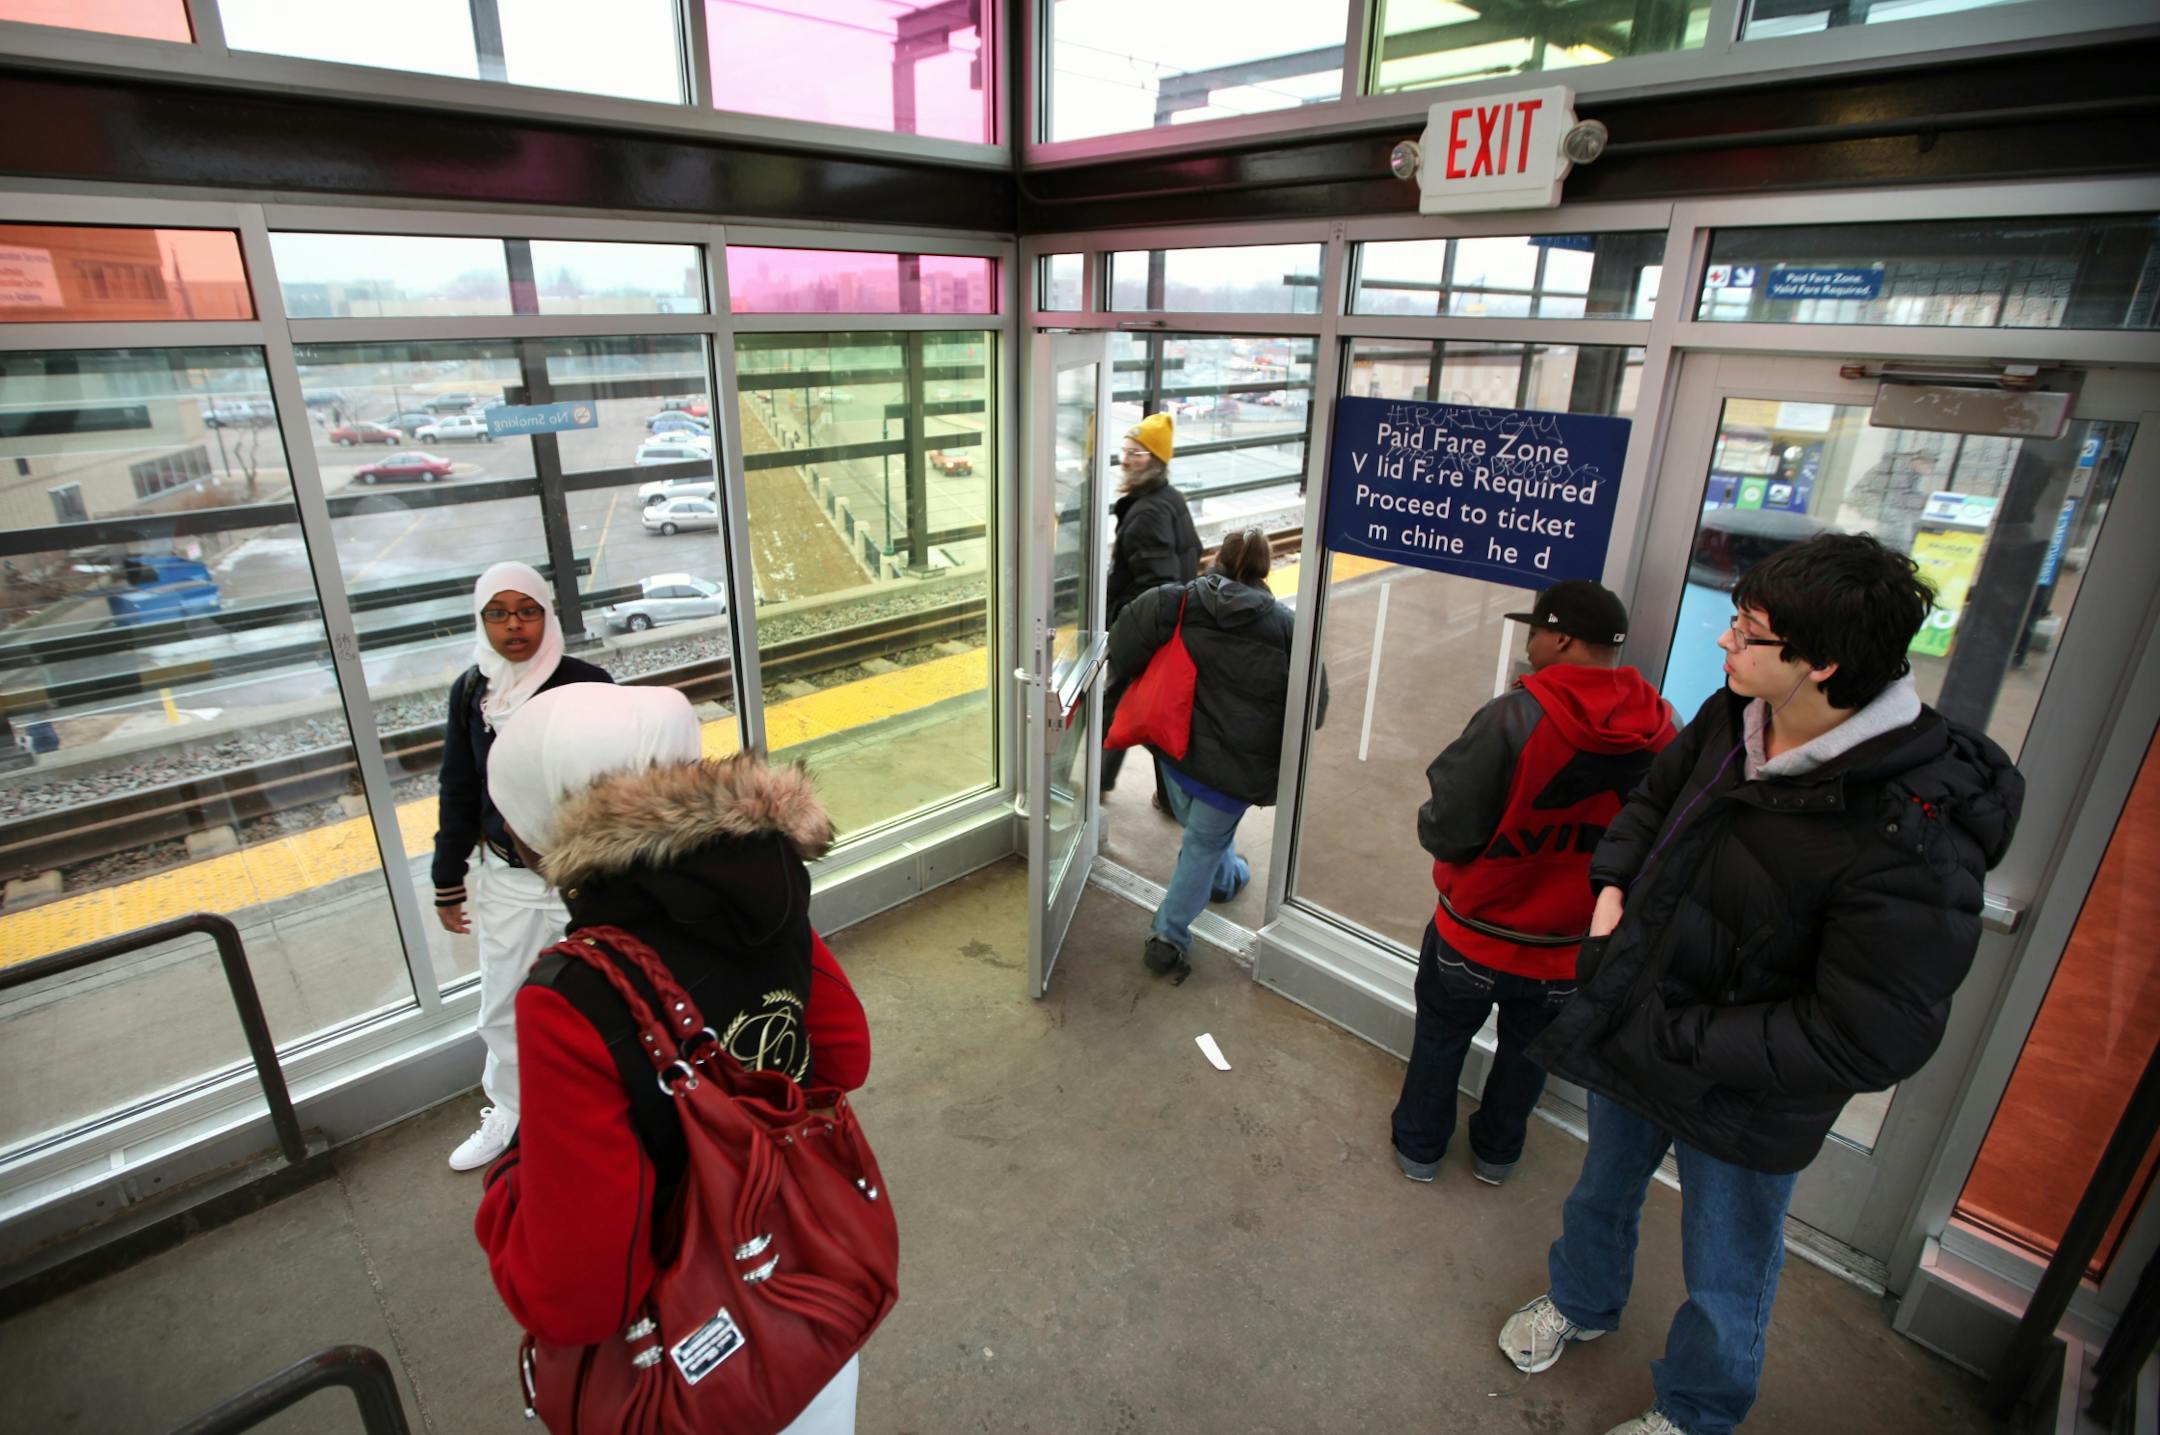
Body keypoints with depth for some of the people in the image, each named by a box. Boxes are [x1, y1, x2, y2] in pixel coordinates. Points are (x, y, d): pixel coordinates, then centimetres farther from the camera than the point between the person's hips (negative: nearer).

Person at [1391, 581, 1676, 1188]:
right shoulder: (1663, 736, -15)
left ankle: (1419, 1147, 41)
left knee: (1440, 1037, 22)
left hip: (1475, 935, -3)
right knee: (1528, 1049, 27)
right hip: (1575, 952, 4)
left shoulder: (1514, 718, -29)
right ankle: (1496, 1152, 49)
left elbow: (1443, 831, -26)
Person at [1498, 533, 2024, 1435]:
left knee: (1724, 1283, 22)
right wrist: (1613, 884, -7)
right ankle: (1582, 1303, 62)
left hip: (1742, 1106, -6)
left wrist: (1674, 1039, -26)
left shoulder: (1911, 843, -33)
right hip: (1631, 1043, 7)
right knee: (1602, 1191, 32)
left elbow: (1865, 1043, -30)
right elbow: (1654, 797, 9)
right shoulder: (1734, 718, -12)